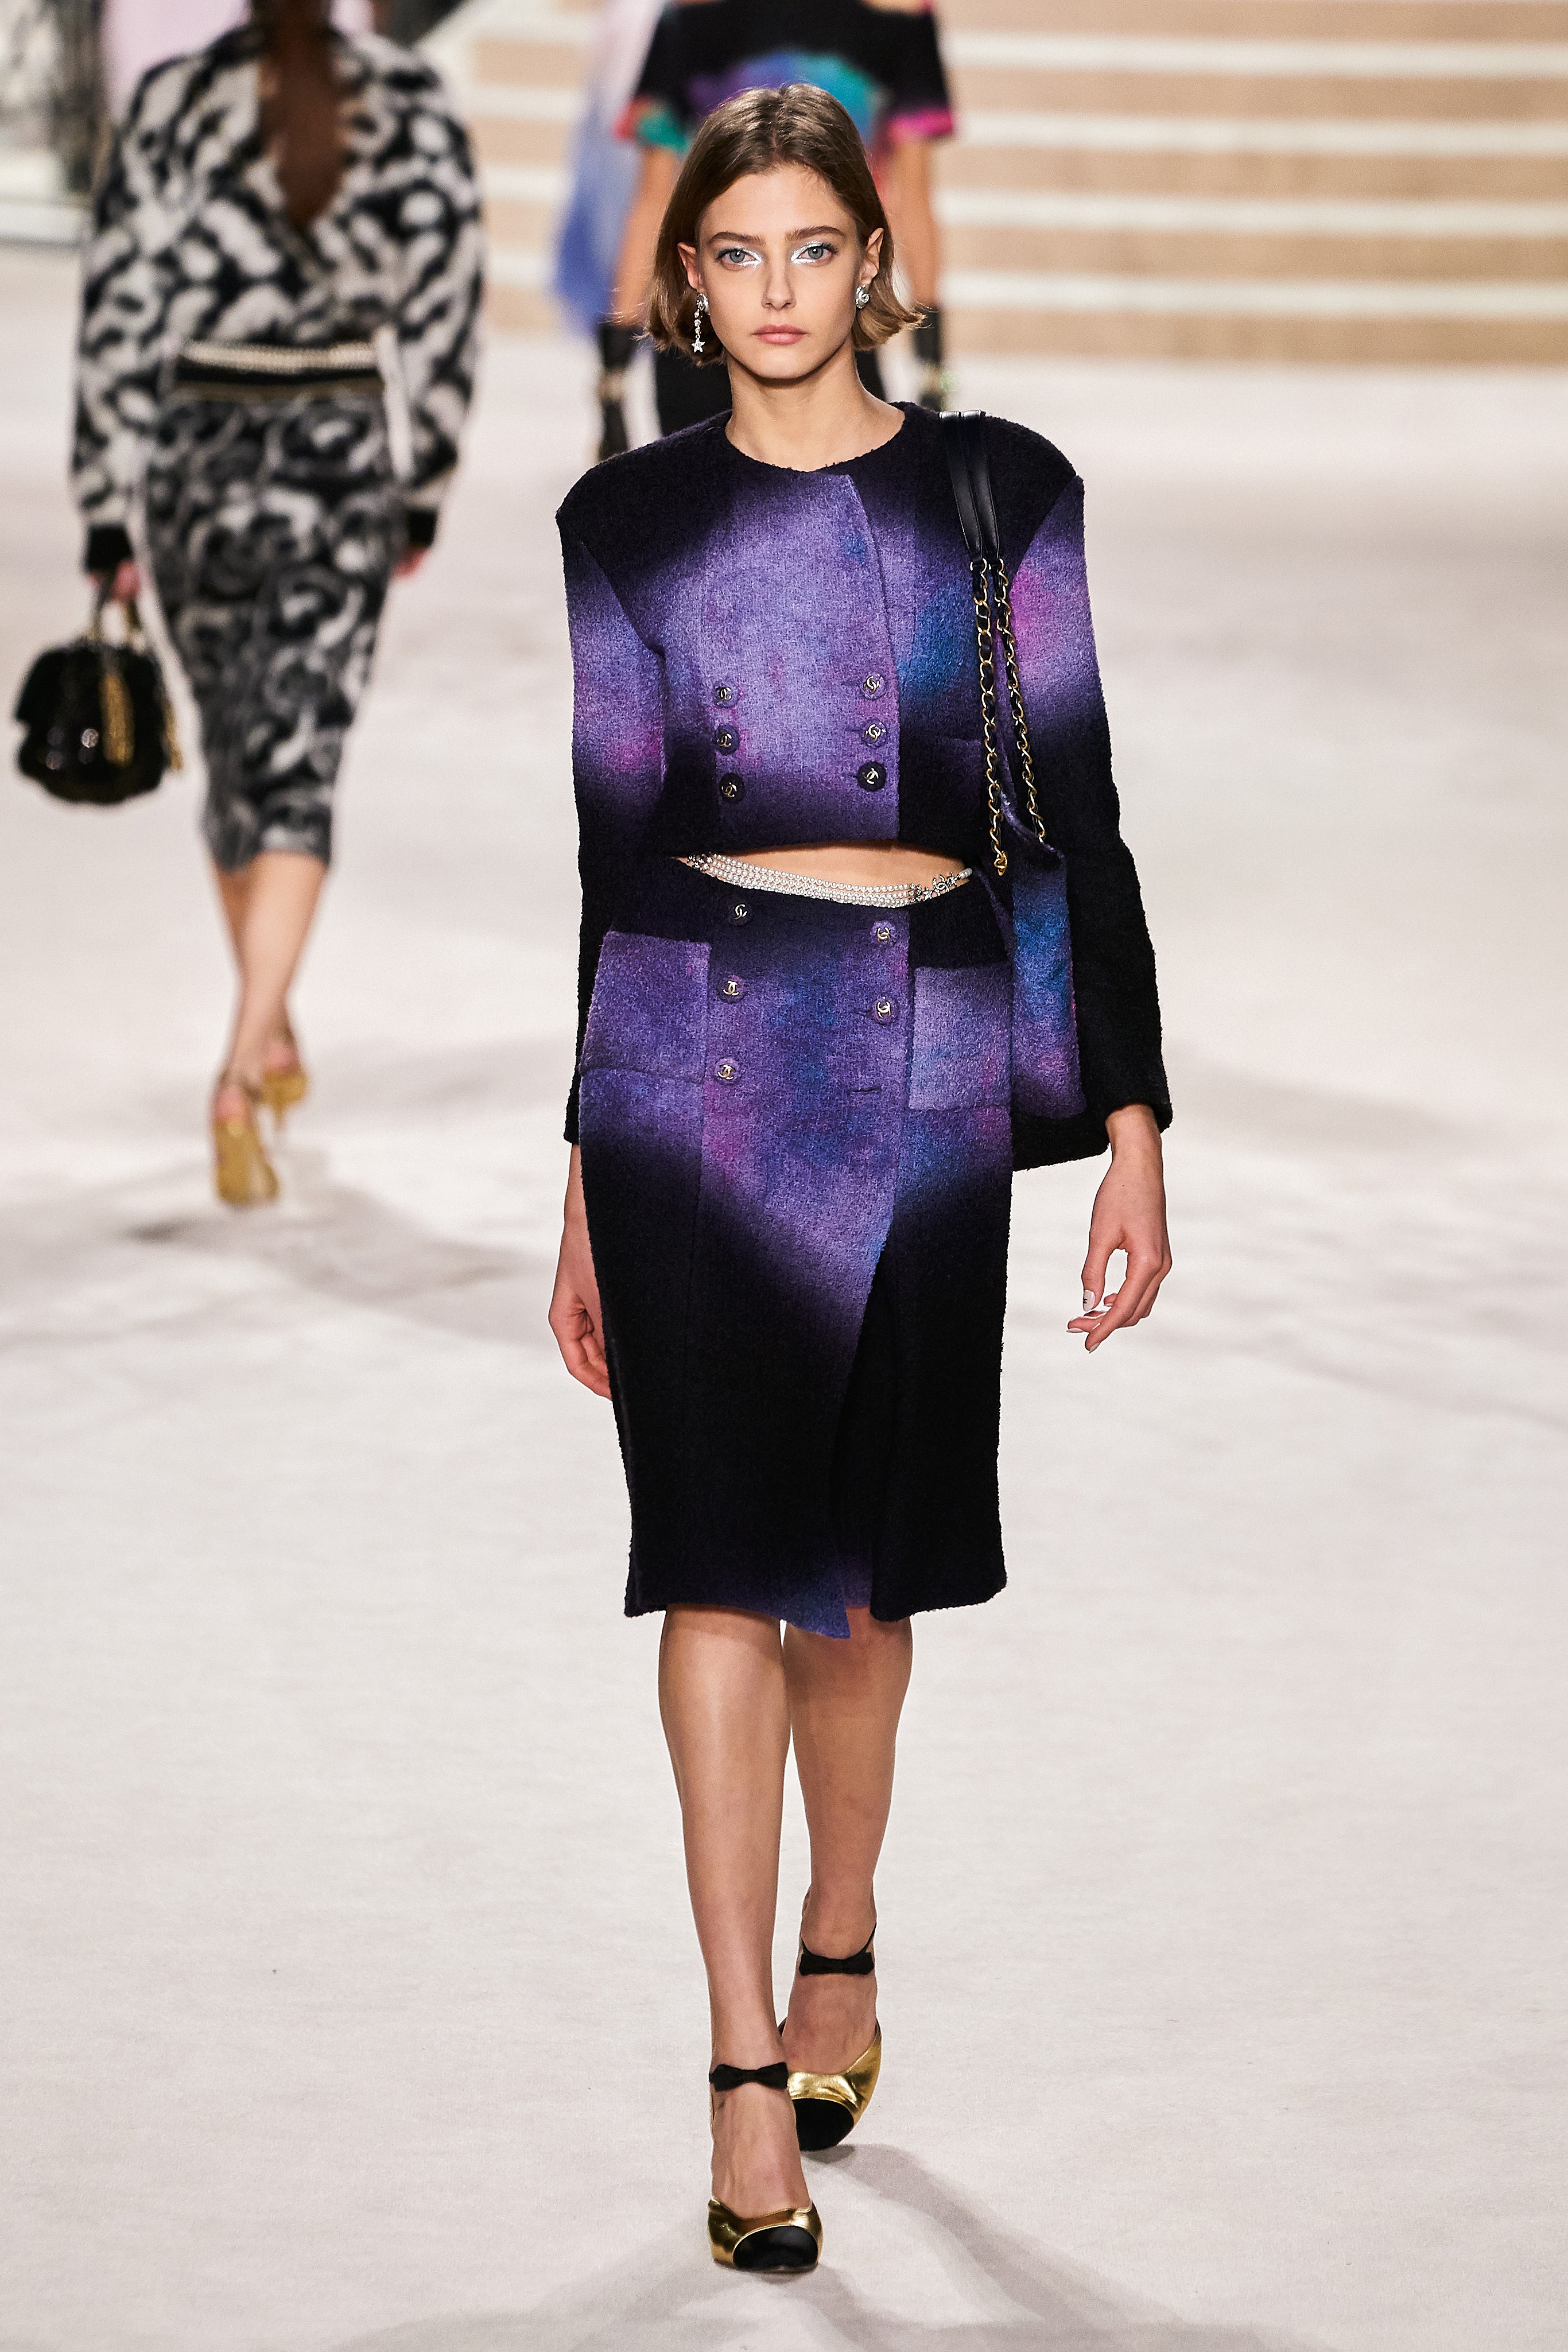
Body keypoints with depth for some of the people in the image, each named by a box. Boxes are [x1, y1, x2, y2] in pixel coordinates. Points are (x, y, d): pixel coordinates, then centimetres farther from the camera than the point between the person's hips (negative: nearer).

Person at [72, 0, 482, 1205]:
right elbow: (444, 310, 0)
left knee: (236, 747, 19)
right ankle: (240, 1077, -18)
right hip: (341, 460, -1)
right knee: (296, 769, -2)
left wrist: (107, 517, -1)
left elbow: (121, 317, -6)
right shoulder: (414, 105, -4)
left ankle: (273, 1034, 34)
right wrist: (426, 490, 12)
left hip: (196, 456, 1)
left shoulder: (175, 101, -5)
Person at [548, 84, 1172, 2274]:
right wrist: (577, 1178, 7)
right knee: (727, 1557, -6)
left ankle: (839, 1950, 34)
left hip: (928, 1065, 0)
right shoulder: (629, 518, 5)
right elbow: (607, 845, 9)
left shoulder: (1002, 493, 3)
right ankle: (752, 2070, -4)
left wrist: (1131, 1127, -5)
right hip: (695, 1053, 0)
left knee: (869, 1548, 11)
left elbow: (1075, 822, 2)